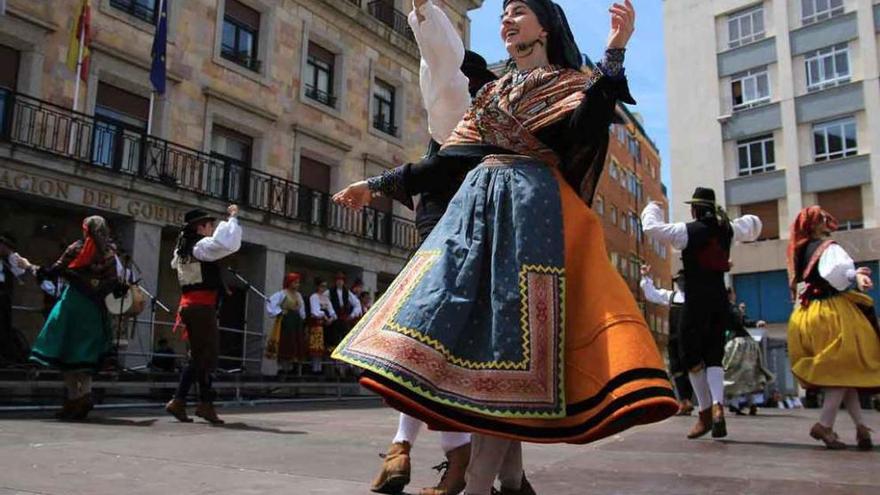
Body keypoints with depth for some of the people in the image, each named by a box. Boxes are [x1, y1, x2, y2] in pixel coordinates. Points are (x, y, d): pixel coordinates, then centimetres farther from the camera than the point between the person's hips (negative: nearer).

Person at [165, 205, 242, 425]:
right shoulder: (202, 245, -10)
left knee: (198, 355, 14)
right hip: (203, 306, -9)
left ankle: (179, 401, 10)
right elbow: (231, 244, -22)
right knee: (207, 356, -3)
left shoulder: (183, 249, 15)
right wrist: (232, 218, -9)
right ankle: (205, 404, -1)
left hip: (189, 305, 9)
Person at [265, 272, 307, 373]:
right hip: (285, 321, -7)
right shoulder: (282, 293, -8)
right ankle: (282, 366, -4)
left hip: (297, 321, 7)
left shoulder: (298, 295, 15)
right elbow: (270, 302, -16)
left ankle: (290, 367, 11)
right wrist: (279, 312, -15)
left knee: (297, 343, 5)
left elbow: (301, 309, 24)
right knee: (285, 343, -8)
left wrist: (302, 318, 10)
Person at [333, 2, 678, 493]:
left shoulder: (574, 85, 10)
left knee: (508, 328, -16)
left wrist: (613, 56, -21)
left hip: (532, 208, -5)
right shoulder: (492, 94, 25)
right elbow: (449, 160, 21)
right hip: (479, 207, 6)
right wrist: (379, 185, 20)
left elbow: (585, 133, -12)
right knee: (478, 323, -6)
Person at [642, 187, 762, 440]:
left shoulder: (687, 230, -7)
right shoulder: (727, 229, 10)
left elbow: (651, 227, -13)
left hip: (696, 300, -5)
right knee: (714, 356, 8)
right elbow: (753, 224, 28)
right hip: (720, 299, 5)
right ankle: (718, 406, -13)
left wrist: (652, 208, 5)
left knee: (692, 356, 6)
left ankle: (705, 412, 6)